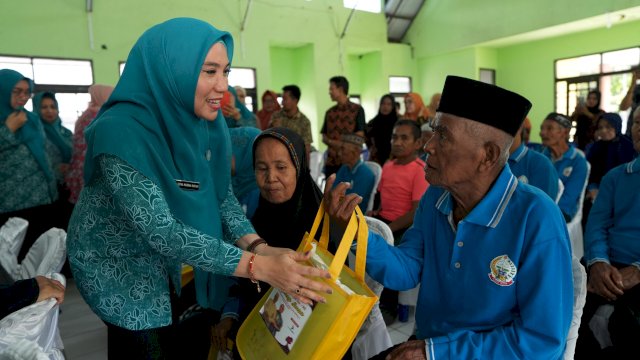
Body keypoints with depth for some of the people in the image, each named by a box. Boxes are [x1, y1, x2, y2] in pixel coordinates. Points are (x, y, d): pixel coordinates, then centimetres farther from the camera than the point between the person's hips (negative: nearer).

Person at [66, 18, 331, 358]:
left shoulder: (204, 122, -13)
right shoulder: (122, 132, -34)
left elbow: (220, 194, -11)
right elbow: (160, 230, -37)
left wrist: (259, 246, -28)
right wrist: (257, 265, -42)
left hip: (162, 261, 6)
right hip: (116, 264, -6)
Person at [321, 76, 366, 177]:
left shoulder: (357, 109, 0)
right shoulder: (329, 112, 14)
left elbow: (359, 135, -3)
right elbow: (324, 136, 14)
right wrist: (331, 142, -8)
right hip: (331, 161, 4)